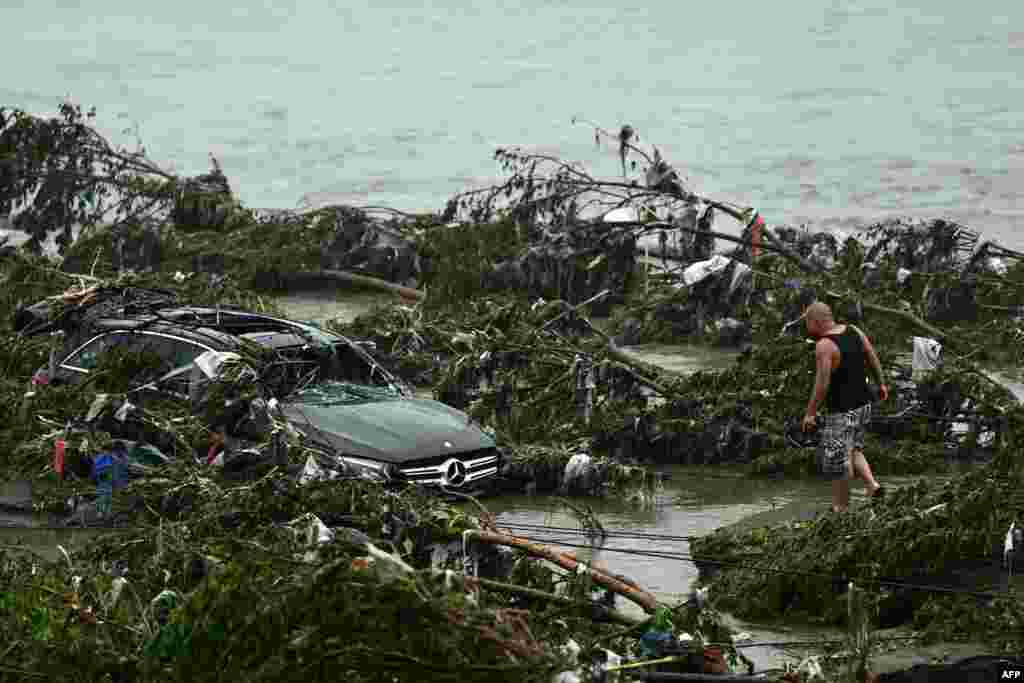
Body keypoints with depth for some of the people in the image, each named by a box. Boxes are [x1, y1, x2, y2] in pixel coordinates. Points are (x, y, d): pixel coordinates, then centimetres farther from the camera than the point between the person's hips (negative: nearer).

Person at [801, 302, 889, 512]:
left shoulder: (824, 346, -22)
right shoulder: (854, 331, 1)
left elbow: (822, 384, -22)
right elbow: (873, 359, 11)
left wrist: (810, 413, -13)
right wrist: (881, 384, 26)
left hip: (841, 412, -8)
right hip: (863, 405, 8)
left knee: (837, 460, 5)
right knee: (853, 449, 25)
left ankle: (841, 508, 13)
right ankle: (873, 485, 9)